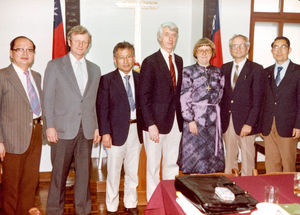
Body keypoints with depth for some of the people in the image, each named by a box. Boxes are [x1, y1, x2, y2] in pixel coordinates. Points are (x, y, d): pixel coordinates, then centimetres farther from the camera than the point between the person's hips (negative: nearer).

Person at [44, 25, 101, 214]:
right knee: (59, 173, 4)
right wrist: (50, 126, -8)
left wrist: (96, 127, 9)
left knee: (84, 172, 9)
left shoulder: (95, 70, 14)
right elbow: (48, 99, -1)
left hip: (86, 130, 3)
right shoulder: (55, 65, 4)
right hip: (63, 129, -3)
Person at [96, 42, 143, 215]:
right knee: (114, 172, 7)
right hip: (117, 131, -3)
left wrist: (144, 127, 3)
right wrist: (105, 132, -13)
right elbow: (102, 108, -7)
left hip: (136, 130, 4)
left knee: (133, 172, 14)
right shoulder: (107, 80, -3)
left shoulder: (139, 78, 8)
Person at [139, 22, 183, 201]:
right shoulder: (150, 62, -7)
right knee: (153, 166, 5)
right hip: (157, 122, -5)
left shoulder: (179, 61, 12)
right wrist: (151, 124, -16)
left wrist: (182, 117, 4)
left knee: (172, 165, 14)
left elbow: (179, 90, 13)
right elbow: (144, 97, -10)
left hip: (176, 122, 6)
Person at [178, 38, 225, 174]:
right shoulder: (188, 71, -1)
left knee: (212, 156, 8)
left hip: (213, 121, 4)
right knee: (194, 156, 1)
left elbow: (220, 95, 16)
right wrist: (190, 120, -13)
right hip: (195, 119, -4)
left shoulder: (217, 72, 11)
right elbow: (184, 98, -7)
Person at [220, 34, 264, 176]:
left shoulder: (256, 69, -3)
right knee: (229, 156, 12)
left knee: (247, 157, 4)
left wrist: (249, 123, -15)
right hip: (227, 121, 4)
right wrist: (220, 119, 2)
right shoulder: (224, 68, 11)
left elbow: (257, 100, -8)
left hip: (245, 122, -4)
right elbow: (221, 95, 10)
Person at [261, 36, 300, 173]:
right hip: (268, 127, 4)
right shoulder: (266, 72, 13)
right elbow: (263, 100, 12)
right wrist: (260, 125, 7)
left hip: (288, 127, -3)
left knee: (288, 164, 3)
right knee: (271, 163, 8)